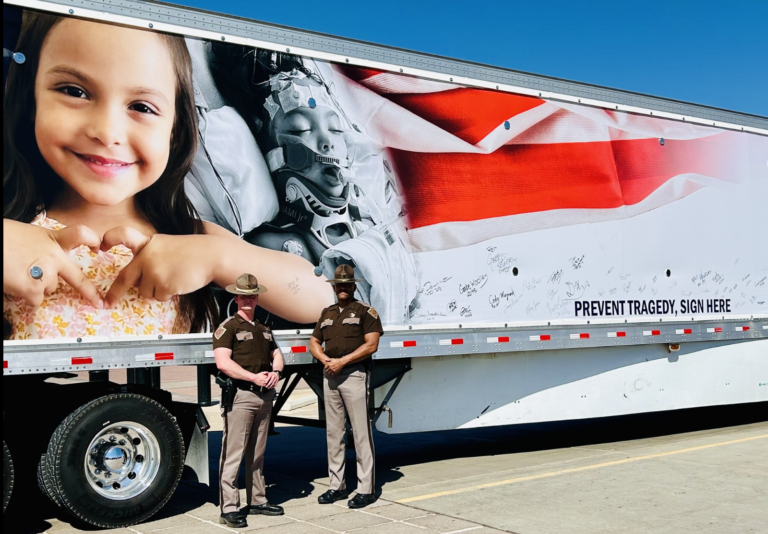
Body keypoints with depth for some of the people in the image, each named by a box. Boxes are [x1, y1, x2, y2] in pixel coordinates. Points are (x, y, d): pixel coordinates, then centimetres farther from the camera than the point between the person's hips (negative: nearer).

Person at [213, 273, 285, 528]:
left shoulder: (264, 329, 19)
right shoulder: (228, 327, -5)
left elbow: (276, 355, 23)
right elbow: (223, 363, -15)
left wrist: (276, 371, 0)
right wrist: (255, 377, -17)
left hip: (264, 395, 7)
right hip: (240, 395, -7)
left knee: (257, 454, 15)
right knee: (233, 454, -7)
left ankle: (257, 500, 24)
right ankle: (229, 508, -4)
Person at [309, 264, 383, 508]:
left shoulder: (365, 311, -1)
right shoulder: (327, 313, 17)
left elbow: (371, 345, -11)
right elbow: (313, 343, 17)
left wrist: (342, 361, -15)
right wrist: (326, 360, -4)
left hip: (355, 374, -6)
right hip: (330, 376, 6)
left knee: (361, 433, -5)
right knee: (333, 432, 10)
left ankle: (366, 489, 0)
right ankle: (337, 485, 19)